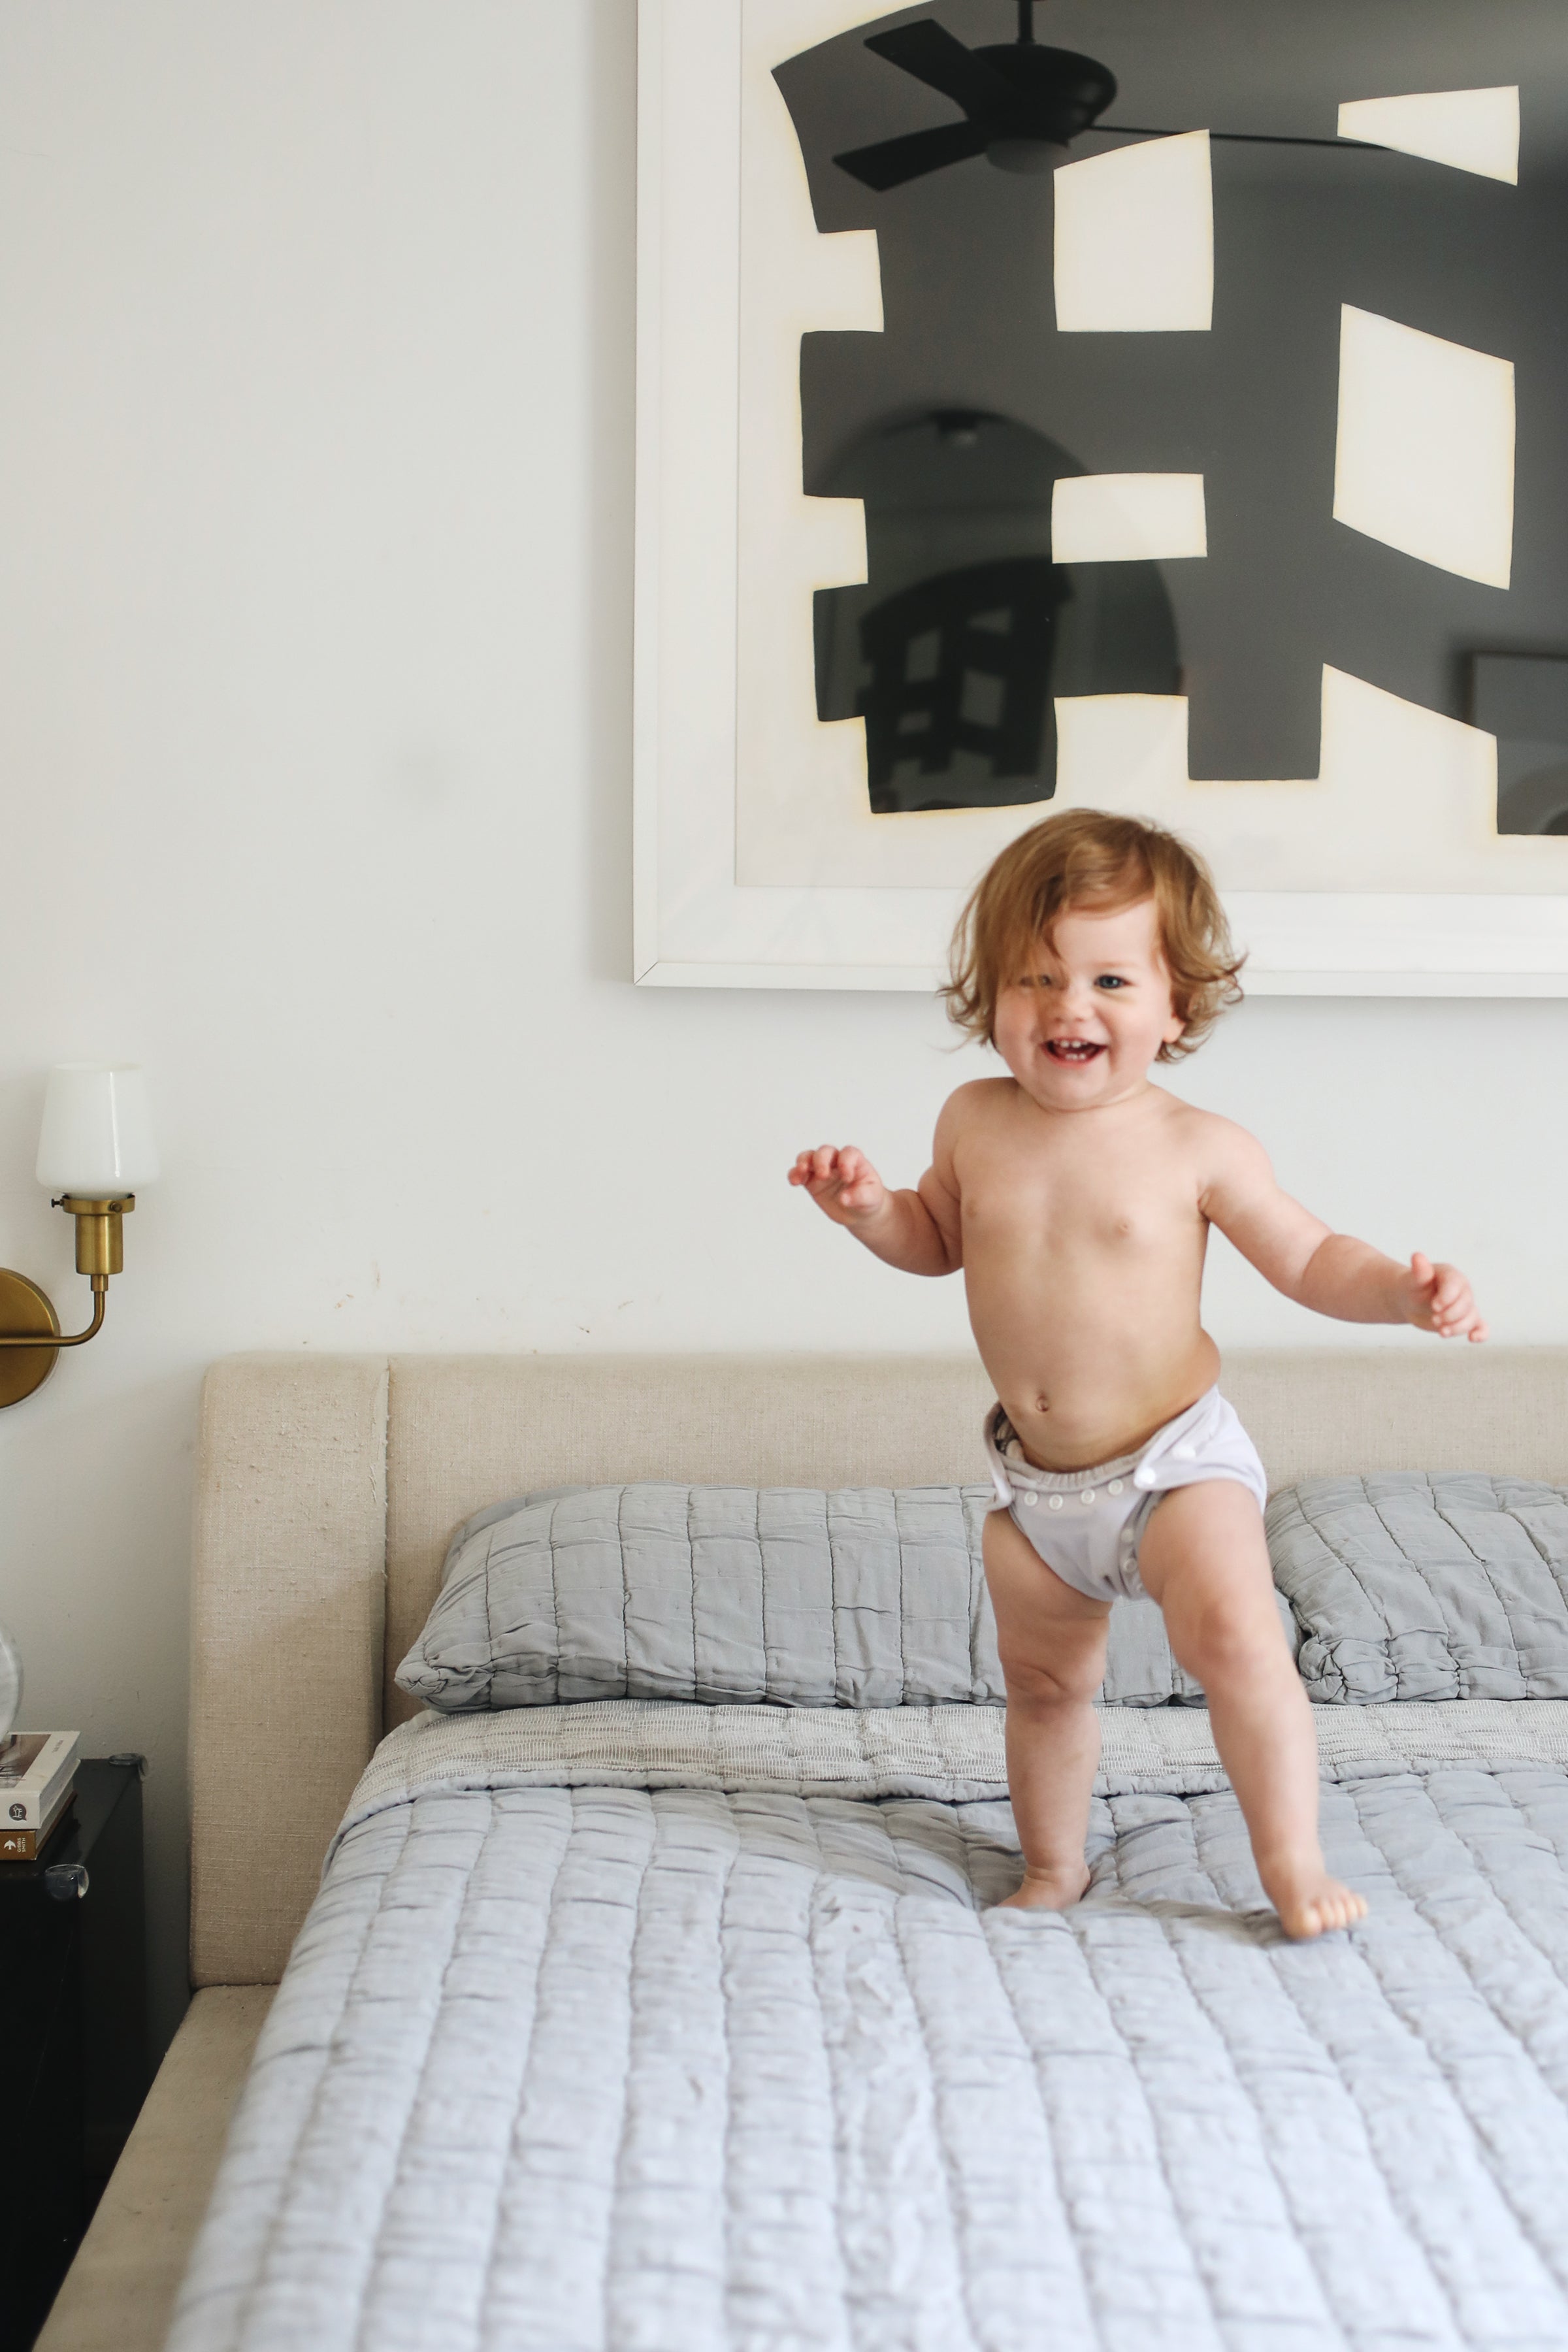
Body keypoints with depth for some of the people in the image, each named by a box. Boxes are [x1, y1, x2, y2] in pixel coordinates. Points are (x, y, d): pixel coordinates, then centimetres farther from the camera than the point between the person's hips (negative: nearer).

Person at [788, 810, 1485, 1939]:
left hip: (1175, 1460, -4)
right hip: (1036, 1479, 4)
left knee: (1236, 1638, -22)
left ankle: (1294, 1862, -4)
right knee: (1042, 1682, 17)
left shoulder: (1197, 1147, -13)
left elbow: (1307, 1256, -5)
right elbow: (939, 1237, 15)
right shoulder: (976, 1122, -3)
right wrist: (869, 1209, -4)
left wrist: (1406, 1289, -22)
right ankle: (1055, 1869, 38)